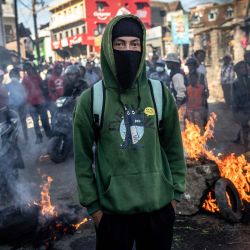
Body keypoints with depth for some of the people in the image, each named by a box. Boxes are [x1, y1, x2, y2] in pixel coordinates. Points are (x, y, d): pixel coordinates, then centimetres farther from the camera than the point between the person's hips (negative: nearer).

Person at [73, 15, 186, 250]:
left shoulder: (160, 94, -2)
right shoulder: (90, 100, -7)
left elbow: (174, 148, 4)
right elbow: (83, 158, -3)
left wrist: (175, 193, 5)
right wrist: (92, 205, -3)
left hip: (159, 207, 2)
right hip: (112, 210, -1)